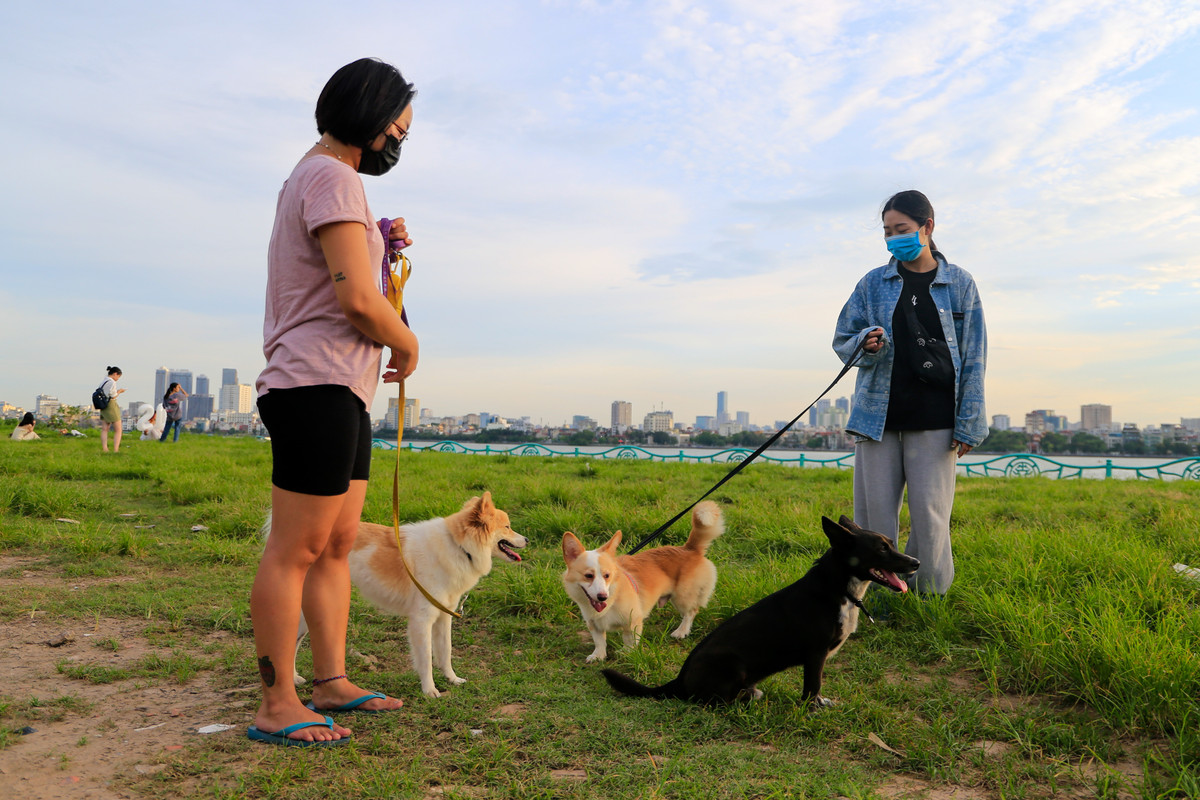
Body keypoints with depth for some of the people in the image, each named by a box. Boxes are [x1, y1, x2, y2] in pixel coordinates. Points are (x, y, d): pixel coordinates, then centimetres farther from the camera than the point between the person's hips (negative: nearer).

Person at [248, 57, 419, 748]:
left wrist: (380, 247, 15)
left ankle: (333, 683, 19)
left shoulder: (310, 180, 22)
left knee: (339, 542, 12)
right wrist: (408, 345, -4)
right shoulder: (334, 178, -11)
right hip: (317, 385, -11)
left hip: (344, 392, 11)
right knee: (297, 549, -6)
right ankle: (277, 707, 1)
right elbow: (358, 301, -21)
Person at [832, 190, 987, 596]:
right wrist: (864, 344, -12)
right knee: (874, 517, 3)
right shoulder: (873, 283, 9)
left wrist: (968, 425, -2)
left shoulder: (960, 284, 6)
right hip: (878, 414, 2)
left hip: (934, 421, -2)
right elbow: (841, 341, 12)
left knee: (930, 515, -3)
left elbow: (973, 359, 5)